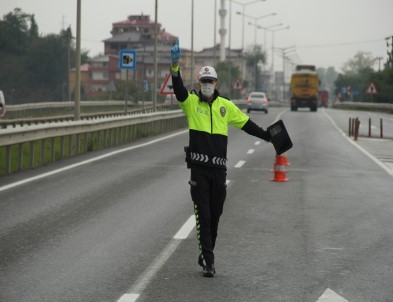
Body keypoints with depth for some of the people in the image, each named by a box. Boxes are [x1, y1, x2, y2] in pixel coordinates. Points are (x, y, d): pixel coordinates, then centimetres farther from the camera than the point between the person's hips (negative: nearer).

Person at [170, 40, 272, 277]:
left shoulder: (226, 106, 10)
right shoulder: (191, 102, 1)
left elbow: (246, 124, 19)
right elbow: (178, 88, -17)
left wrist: (269, 137, 19)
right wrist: (175, 64, -33)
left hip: (219, 168, 3)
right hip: (199, 168, -3)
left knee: (215, 215, 11)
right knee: (203, 215, -4)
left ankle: (206, 253, 27)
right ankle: (208, 261, -3)